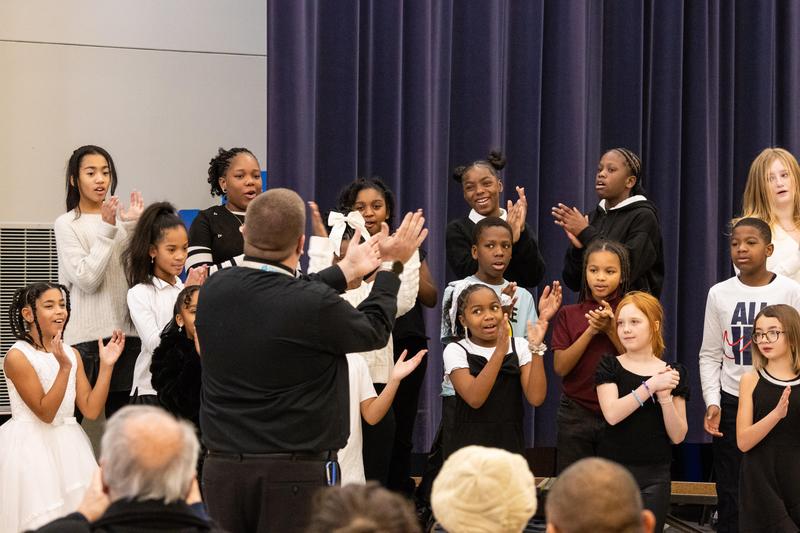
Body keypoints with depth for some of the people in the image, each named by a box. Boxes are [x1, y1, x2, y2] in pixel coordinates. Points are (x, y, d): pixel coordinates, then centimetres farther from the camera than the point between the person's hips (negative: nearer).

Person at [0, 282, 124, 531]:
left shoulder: (72, 354, 7)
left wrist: (106, 365, -6)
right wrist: (64, 367, -24)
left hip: (67, 446, 6)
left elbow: (91, 410, 1)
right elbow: (45, 412, -15)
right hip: (30, 446, -6)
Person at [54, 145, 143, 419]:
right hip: (85, 335, -4)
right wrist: (107, 230, -13)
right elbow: (86, 279, -11)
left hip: (125, 331, 4)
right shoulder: (66, 224, -1)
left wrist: (135, 227, -3)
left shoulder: (119, 217, 10)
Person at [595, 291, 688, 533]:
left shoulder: (673, 372, 4)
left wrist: (665, 396, -14)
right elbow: (612, 414, -15)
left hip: (654, 476, 1)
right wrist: (651, 385, -17)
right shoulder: (610, 366, 2)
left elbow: (678, 436, 0)